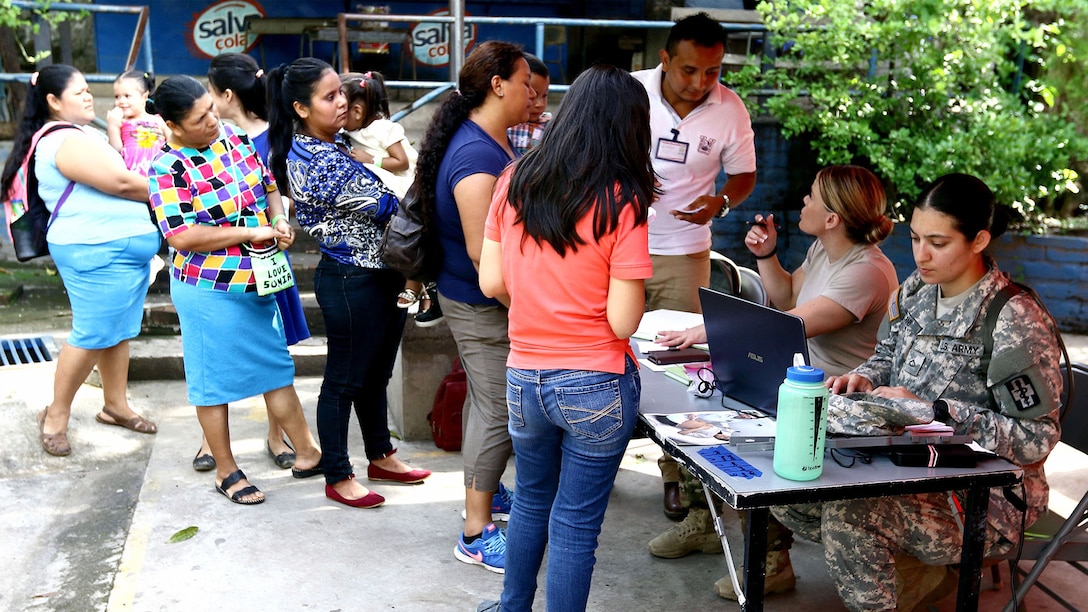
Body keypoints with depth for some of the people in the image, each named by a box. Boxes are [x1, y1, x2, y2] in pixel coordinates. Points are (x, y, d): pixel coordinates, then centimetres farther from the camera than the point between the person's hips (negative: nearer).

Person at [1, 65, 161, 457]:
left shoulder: (76, 134, 20)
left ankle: (115, 405, 26)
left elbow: (114, 173, 20)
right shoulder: (65, 141, -15)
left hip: (124, 248, 10)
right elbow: (121, 183, -17)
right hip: (97, 252, -10)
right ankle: (56, 416, 10)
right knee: (93, 335, -5)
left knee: (119, 332, 14)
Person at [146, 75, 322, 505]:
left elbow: (268, 184, 15)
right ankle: (226, 471, 24)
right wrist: (251, 232, -22)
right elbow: (182, 236, -25)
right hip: (210, 291, -7)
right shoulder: (168, 169, -18)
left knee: (277, 367, 15)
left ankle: (306, 452, 28)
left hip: (257, 281, 7)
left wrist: (278, 219, -5)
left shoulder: (235, 136, 2)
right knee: (215, 380, 7)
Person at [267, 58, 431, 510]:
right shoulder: (315, 163, -23)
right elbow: (383, 207, -20)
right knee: (344, 381, 6)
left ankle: (381, 456, 38)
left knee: (376, 373, 21)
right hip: (351, 281, -9)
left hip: (380, 273, 9)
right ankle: (338, 478, 21)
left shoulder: (332, 145, 7)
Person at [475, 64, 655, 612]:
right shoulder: (620, 201, -14)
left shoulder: (515, 182, -2)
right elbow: (623, 322, -16)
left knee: (532, 501, 25)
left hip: (523, 378, 5)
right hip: (596, 385, -5)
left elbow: (492, 283, 2)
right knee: (575, 524, 9)